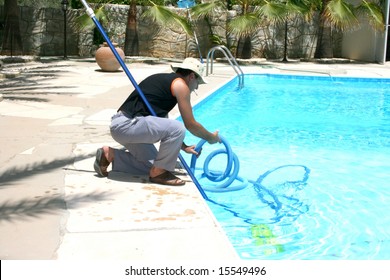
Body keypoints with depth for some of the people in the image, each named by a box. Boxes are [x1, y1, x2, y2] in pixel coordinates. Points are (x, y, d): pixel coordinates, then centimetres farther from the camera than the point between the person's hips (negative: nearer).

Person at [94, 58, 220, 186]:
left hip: (119, 125, 10)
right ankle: (159, 173, -4)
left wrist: (183, 147, 27)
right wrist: (212, 137, 12)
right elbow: (190, 125, -4)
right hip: (128, 124, -10)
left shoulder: (164, 80, 24)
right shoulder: (180, 84, -4)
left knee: (151, 164, 15)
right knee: (178, 128, -19)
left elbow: (163, 127, 27)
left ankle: (109, 155, 17)